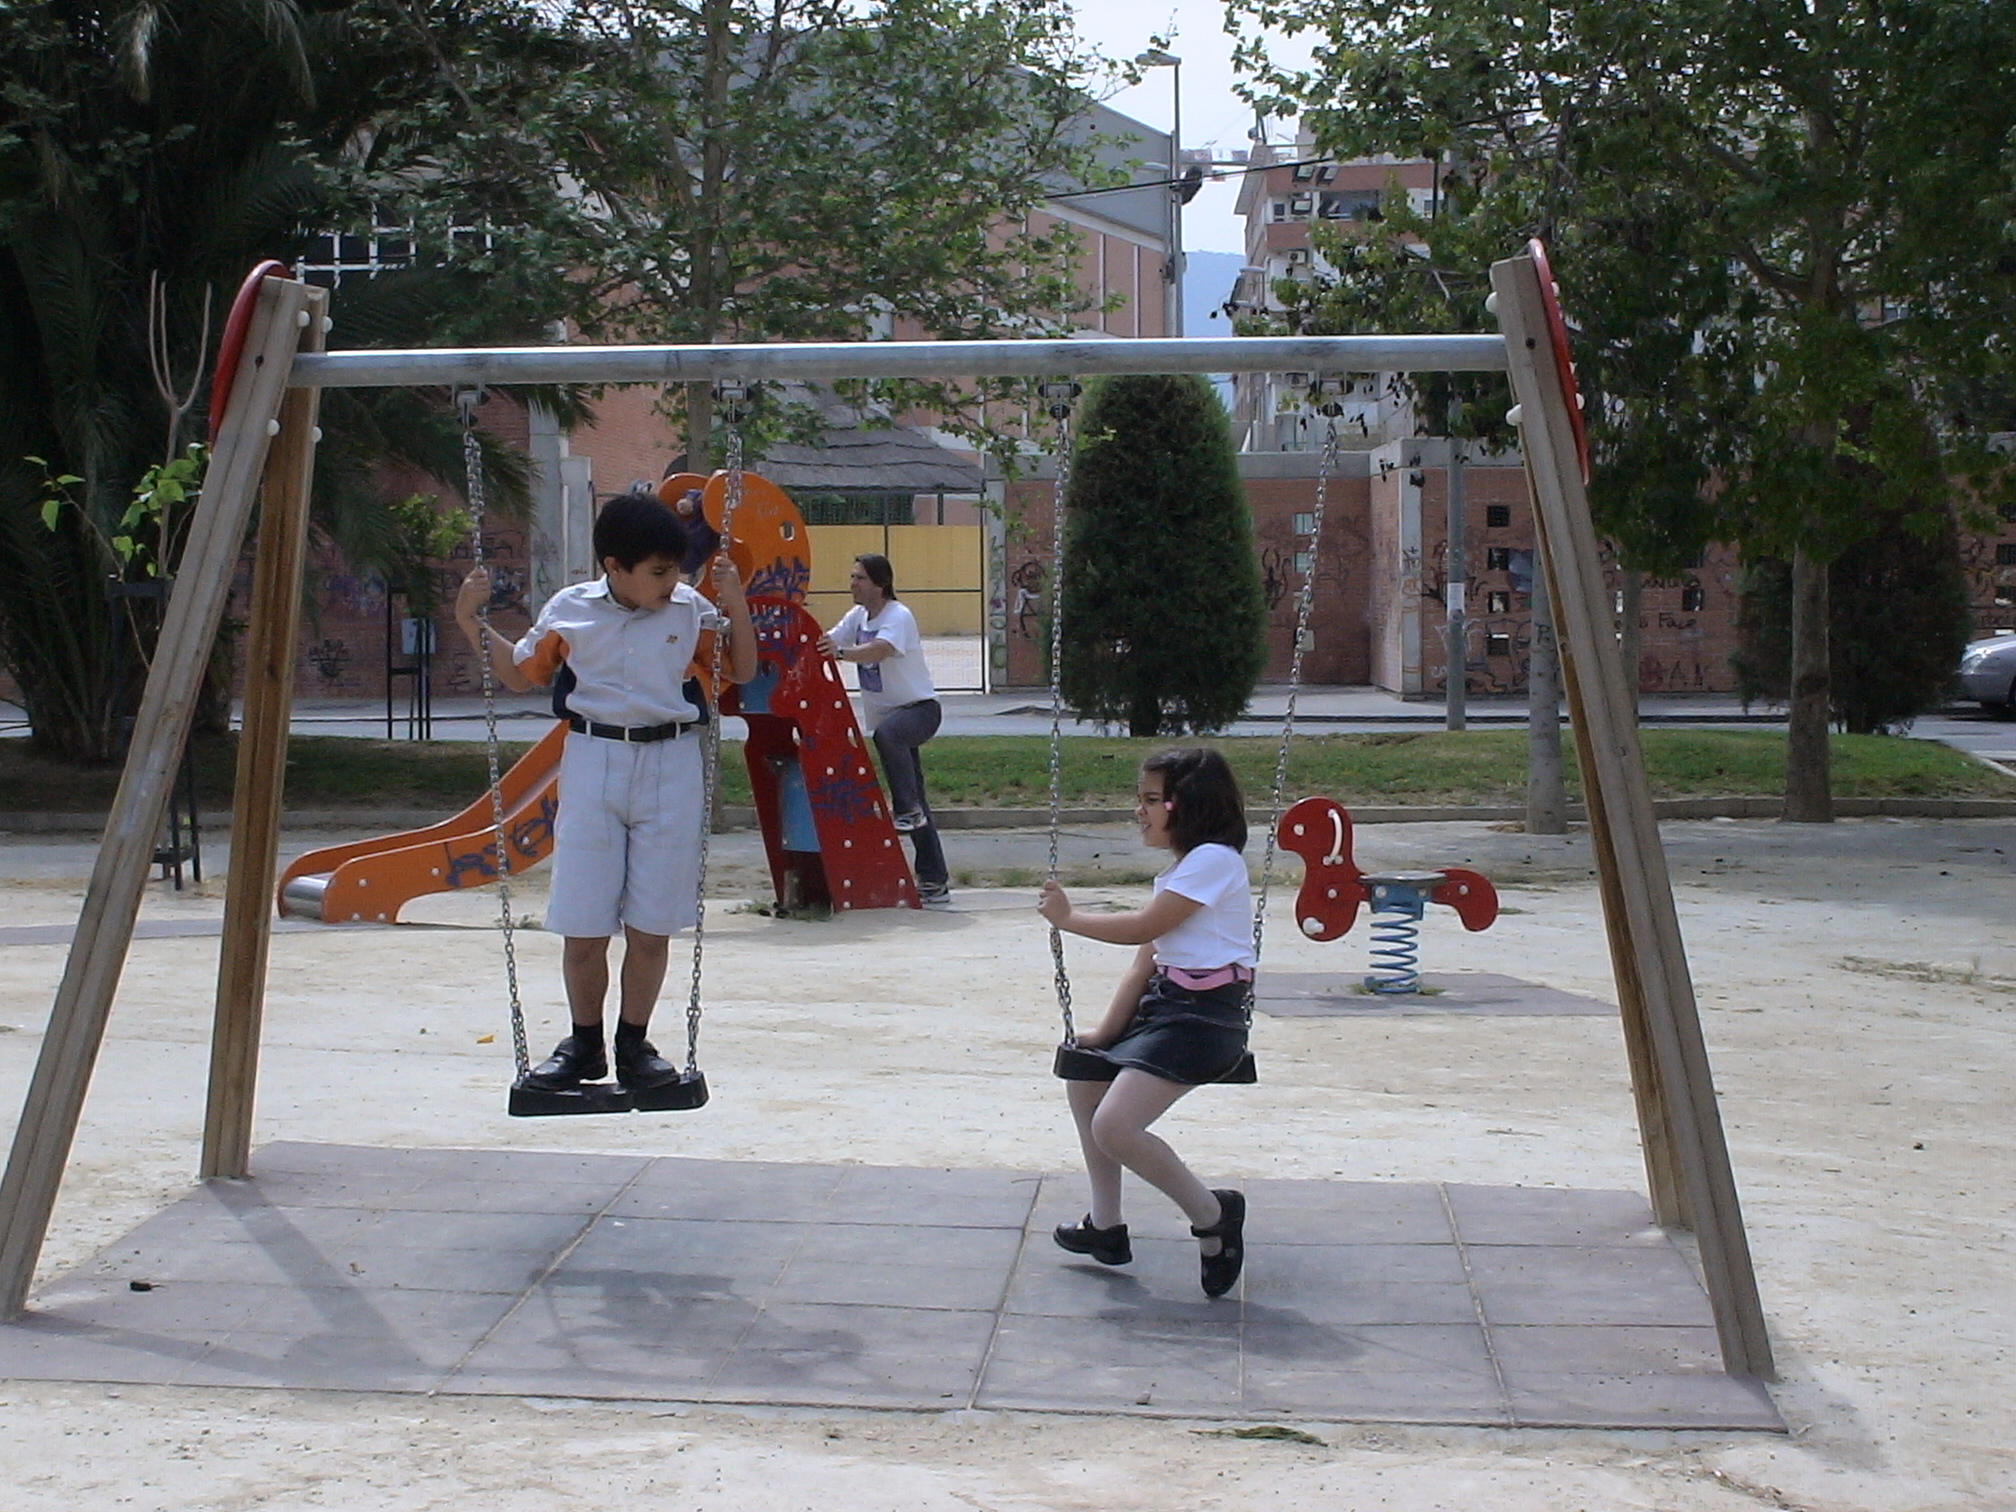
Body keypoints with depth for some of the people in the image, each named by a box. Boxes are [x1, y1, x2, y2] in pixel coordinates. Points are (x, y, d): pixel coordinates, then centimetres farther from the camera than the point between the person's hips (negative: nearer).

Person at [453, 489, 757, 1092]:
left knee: (652, 925, 3)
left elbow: (742, 670, 10)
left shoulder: (691, 610, 1)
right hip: (593, 765, 0)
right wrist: (471, 622, 4)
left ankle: (633, 1044, 18)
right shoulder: (569, 611, 1)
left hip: (671, 769, 0)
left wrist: (737, 607, -4)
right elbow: (520, 673, 15)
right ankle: (584, 1044, 19)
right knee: (583, 924, 1)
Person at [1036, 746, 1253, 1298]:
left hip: (1205, 1015, -11)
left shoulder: (1213, 859, -13)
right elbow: (1146, 962, 13)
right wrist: (1108, 1030, 5)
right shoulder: (1179, 870, 18)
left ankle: (1213, 1215, -3)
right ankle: (1106, 1226, 29)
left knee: (1114, 1127, -21)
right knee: (1085, 1076, 22)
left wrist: (1068, 917, -6)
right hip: (1166, 1002, 11)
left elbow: (1143, 928, -18)